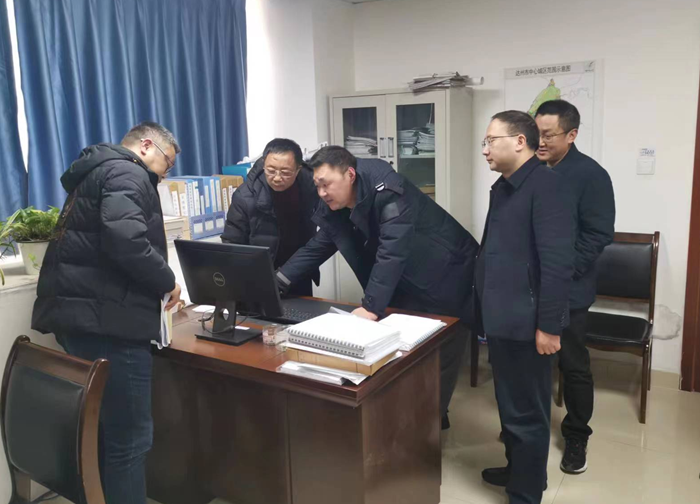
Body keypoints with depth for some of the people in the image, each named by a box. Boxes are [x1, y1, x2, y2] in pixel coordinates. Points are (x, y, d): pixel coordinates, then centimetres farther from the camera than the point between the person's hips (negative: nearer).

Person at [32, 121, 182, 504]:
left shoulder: (99, 171, 24)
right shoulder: (127, 173, -8)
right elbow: (126, 241, -25)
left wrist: (154, 284, 18)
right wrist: (166, 281, -10)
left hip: (79, 313, 11)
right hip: (106, 319, -11)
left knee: (104, 428, 20)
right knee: (129, 436, -2)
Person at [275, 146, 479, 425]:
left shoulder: (388, 192, -29)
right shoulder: (334, 208, -4)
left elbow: (392, 252, -36)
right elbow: (316, 247, 1)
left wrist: (372, 307, -40)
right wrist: (277, 281, -9)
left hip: (445, 278, -7)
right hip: (406, 286, 7)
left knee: (441, 355, 6)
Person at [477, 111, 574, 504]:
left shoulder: (546, 184, -16)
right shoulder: (503, 187, 13)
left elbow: (558, 263, -21)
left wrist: (548, 325, -21)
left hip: (526, 323, -9)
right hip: (502, 319, 9)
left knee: (527, 412, 6)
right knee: (511, 405, 22)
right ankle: (518, 469, 42)